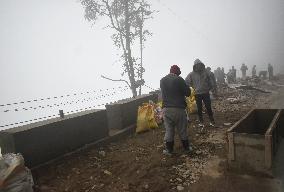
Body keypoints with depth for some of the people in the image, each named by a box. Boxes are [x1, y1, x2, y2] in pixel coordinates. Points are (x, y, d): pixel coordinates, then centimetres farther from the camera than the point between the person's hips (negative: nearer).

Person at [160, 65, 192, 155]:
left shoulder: (162, 80, 6)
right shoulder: (179, 79, -8)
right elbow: (188, 93, -4)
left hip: (166, 108, 3)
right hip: (179, 108, -3)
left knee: (169, 130, 10)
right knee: (182, 129, 11)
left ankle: (169, 150, 19)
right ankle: (187, 148, 27)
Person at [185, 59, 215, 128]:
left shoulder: (205, 73, 2)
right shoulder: (191, 74, -4)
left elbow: (210, 81, 11)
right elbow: (186, 82, -2)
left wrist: (210, 88, 5)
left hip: (206, 93, 1)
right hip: (197, 94, -1)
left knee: (208, 107, 3)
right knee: (199, 109, 9)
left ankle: (212, 121, 18)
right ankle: (201, 122, 22)